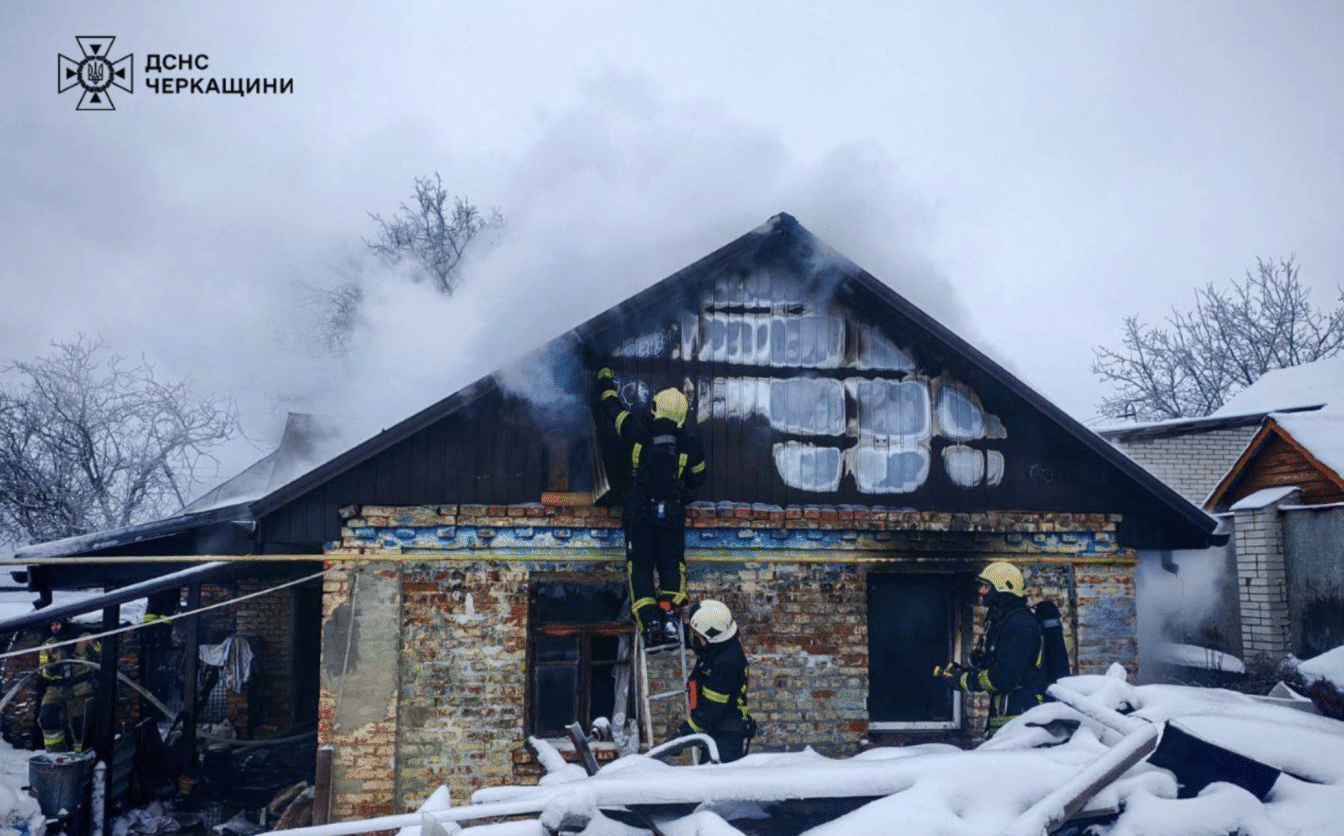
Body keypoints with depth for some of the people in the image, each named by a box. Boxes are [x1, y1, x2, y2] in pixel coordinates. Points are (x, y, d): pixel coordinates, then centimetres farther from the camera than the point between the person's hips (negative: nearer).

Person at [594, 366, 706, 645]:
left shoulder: (636, 430, -4)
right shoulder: (690, 442, 0)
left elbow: (611, 405, 12)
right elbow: (697, 478, 14)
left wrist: (605, 379, 32)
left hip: (638, 511, 0)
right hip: (673, 513, 1)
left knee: (639, 565, 4)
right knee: (672, 564, 7)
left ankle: (649, 622, -10)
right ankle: (670, 614, -14)